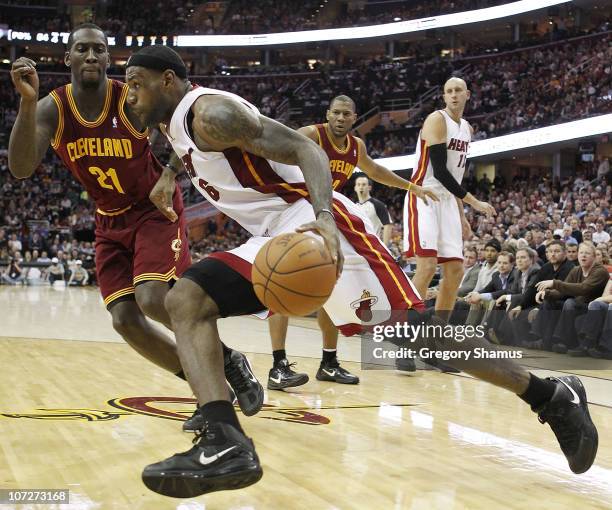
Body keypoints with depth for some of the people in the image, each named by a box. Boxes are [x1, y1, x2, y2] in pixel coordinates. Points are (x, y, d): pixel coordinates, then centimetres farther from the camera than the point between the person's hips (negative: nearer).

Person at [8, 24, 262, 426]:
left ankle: (230, 362, -2)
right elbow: (21, 169, -24)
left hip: (154, 208, -4)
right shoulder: (52, 109, -10)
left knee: (152, 297, -25)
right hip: (110, 220, 4)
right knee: (125, 321, -8)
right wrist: (27, 103, -36)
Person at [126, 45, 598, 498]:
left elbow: (304, 149, -21)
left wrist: (323, 218, -36)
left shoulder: (211, 112, -12)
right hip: (272, 237, 10)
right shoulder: (176, 123, 18)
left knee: (413, 328, -12)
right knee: (185, 300, -6)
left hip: (311, 225, -10)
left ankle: (552, 395, 1)